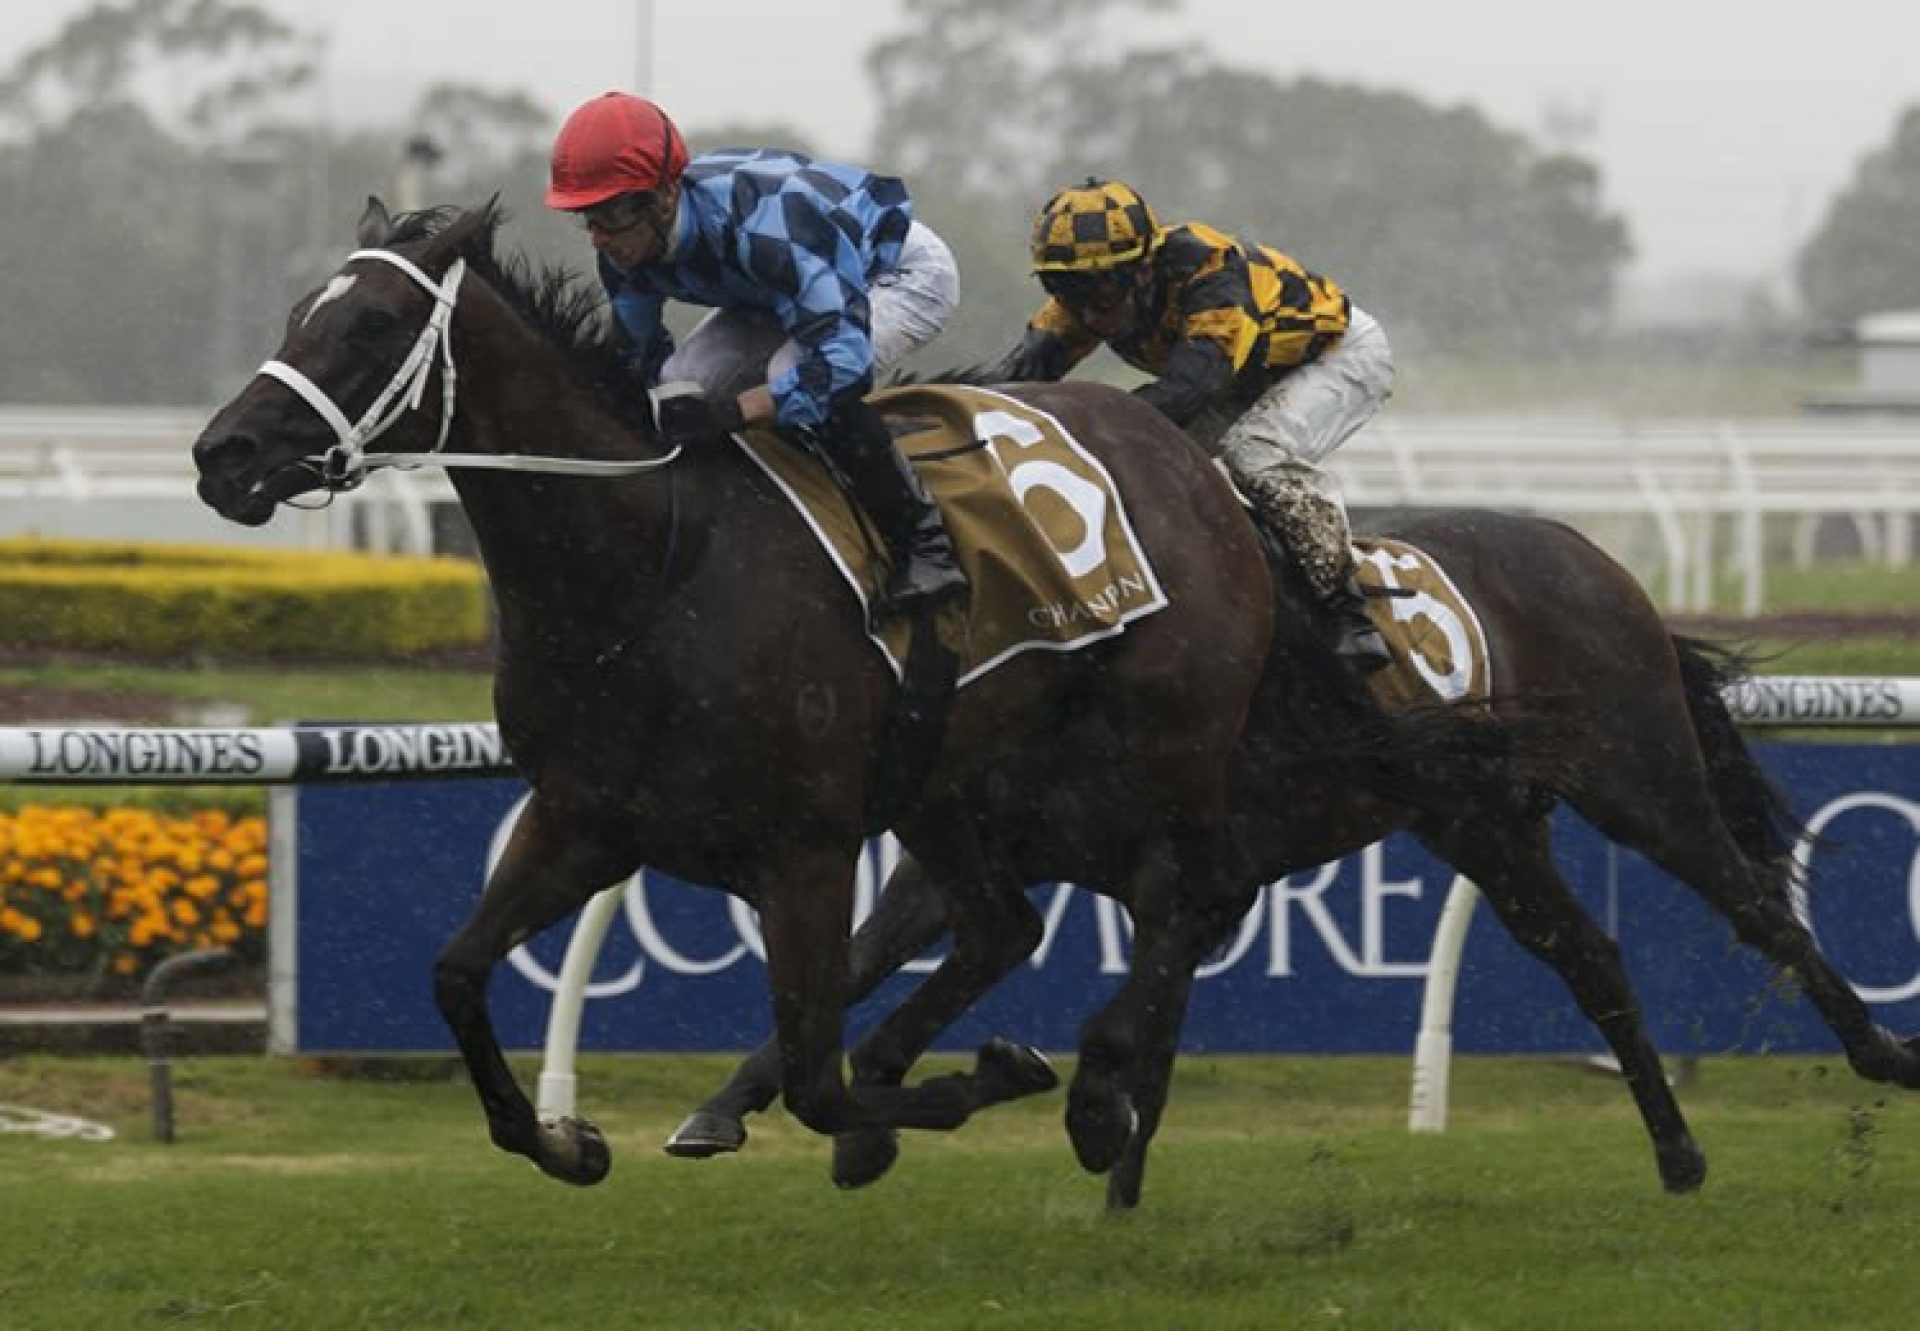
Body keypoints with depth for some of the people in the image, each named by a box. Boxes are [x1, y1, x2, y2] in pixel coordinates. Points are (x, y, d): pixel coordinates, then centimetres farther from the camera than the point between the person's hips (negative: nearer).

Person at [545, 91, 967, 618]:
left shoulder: (757, 221, -43)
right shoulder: (626, 248, -18)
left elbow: (844, 360, -47)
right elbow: (643, 358, -1)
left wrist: (730, 411, -53)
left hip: (907, 272, -8)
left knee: (796, 375, -34)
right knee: (679, 383, -10)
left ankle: (925, 546, -20)